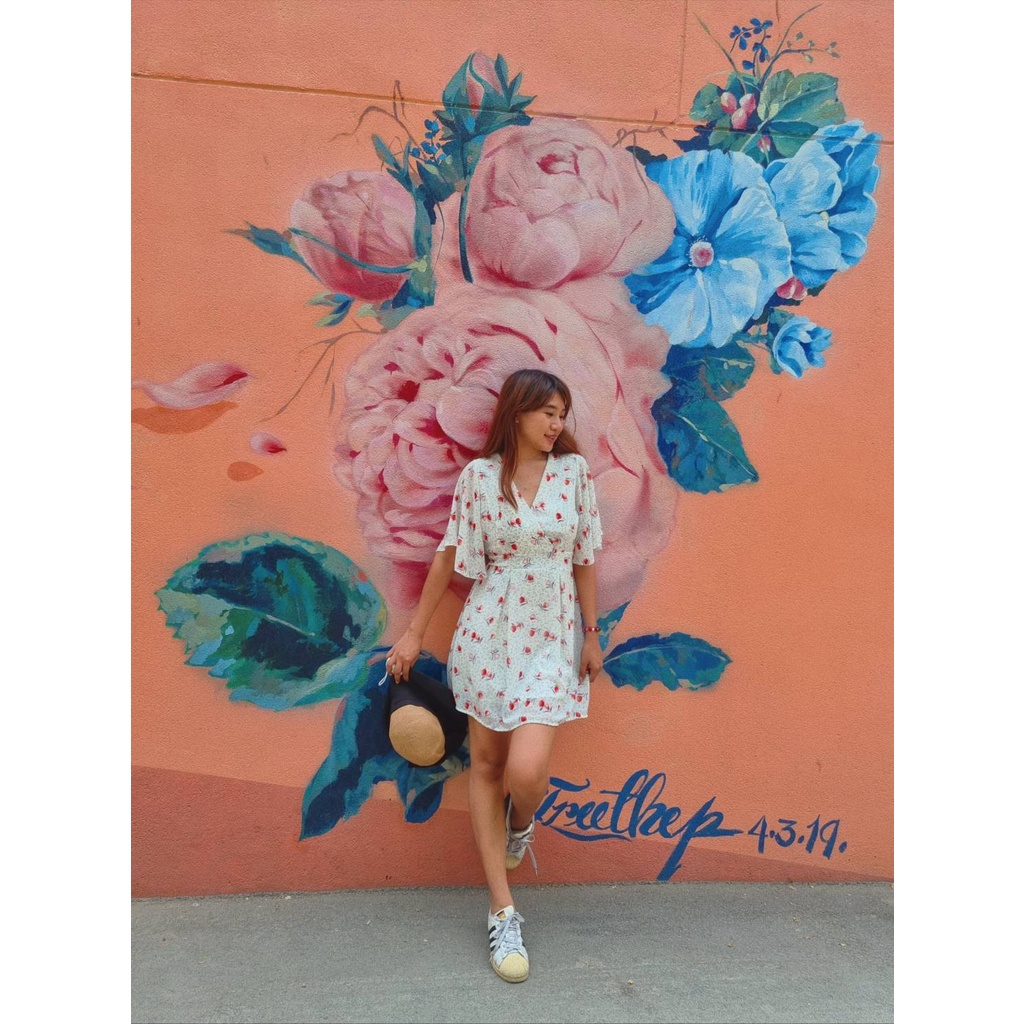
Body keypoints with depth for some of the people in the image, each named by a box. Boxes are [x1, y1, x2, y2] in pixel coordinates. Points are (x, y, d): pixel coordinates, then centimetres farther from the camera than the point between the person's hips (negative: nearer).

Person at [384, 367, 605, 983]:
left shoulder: (574, 470, 1)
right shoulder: (479, 475, -1)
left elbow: (585, 558, 5)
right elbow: (451, 555, 4)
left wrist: (592, 633, 5)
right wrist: (415, 632, 6)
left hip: (553, 637, -1)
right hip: (490, 631, 1)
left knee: (527, 769, -13)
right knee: (486, 762, 6)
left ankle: (520, 825, 27)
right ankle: (504, 912, 20)